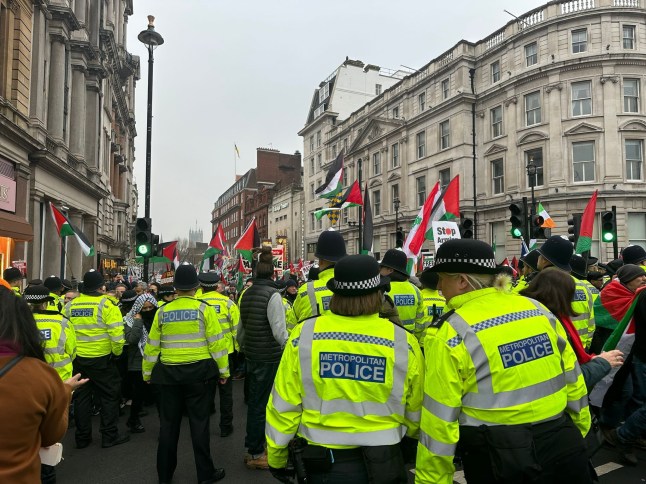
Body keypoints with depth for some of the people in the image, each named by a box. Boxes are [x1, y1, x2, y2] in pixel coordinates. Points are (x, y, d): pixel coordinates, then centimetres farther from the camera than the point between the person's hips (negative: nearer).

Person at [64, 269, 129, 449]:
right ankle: (110, 436, 14)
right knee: (109, 395, 8)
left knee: (81, 396, 16)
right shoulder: (106, 304, -14)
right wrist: (117, 352, -2)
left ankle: (82, 437, 24)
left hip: (78, 358, 5)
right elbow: (116, 333, -19)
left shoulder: (71, 305, 3)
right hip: (101, 359, -5)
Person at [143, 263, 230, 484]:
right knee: (199, 422, 6)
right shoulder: (204, 308, -8)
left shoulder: (163, 311, 1)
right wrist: (223, 370, 1)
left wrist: (147, 372, 19)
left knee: (168, 423, 14)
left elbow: (152, 345, 6)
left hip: (168, 372, 3)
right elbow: (217, 342, -9)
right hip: (199, 371, -2)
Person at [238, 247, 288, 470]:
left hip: (252, 356, 7)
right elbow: (280, 332, -20)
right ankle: (256, 454, 18)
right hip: (270, 358, -7)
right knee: (262, 404, 5)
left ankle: (252, 449, 32)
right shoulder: (272, 294, -16)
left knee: (254, 401, 18)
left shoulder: (246, 294, 6)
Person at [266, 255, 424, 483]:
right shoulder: (403, 342, -14)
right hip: (382, 463, 1)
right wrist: (412, 438, 20)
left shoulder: (303, 335, -15)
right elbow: (416, 412, -2)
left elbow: (283, 404, -7)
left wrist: (276, 458, 9)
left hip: (321, 462, 0)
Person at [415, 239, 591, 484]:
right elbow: (573, 378, 9)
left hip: (499, 460, -4)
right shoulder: (538, 309, 0)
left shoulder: (450, 334, -16)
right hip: (562, 445, 4)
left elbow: (440, 419, -12)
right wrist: (577, 430, 24)